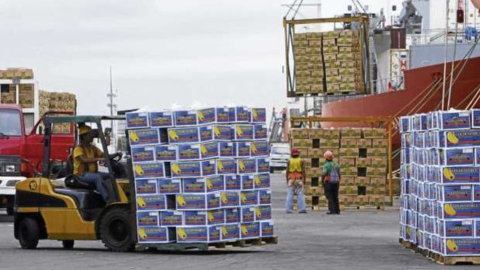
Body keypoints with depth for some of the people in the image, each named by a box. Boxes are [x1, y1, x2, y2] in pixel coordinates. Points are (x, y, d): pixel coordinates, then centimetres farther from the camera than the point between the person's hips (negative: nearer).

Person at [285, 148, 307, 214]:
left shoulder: (289, 161, 1)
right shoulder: (301, 161, 0)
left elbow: (287, 171, -2)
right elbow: (303, 171, -5)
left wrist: (287, 180, 4)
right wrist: (304, 180, -1)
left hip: (291, 179, 0)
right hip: (299, 180, 0)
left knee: (290, 195, 1)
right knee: (300, 195, 0)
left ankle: (288, 209, -3)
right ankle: (302, 209, -7)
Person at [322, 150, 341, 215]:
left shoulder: (326, 165, -10)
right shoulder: (336, 165, 9)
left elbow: (324, 174, -21)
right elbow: (339, 174, 13)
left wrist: (322, 181, -8)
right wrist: (338, 183, 21)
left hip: (328, 182, -6)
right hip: (336, 182, 6)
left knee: (330, 197, -2)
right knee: (335, 197, 11)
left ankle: (332, 210, -9)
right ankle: (337, 210, 9)